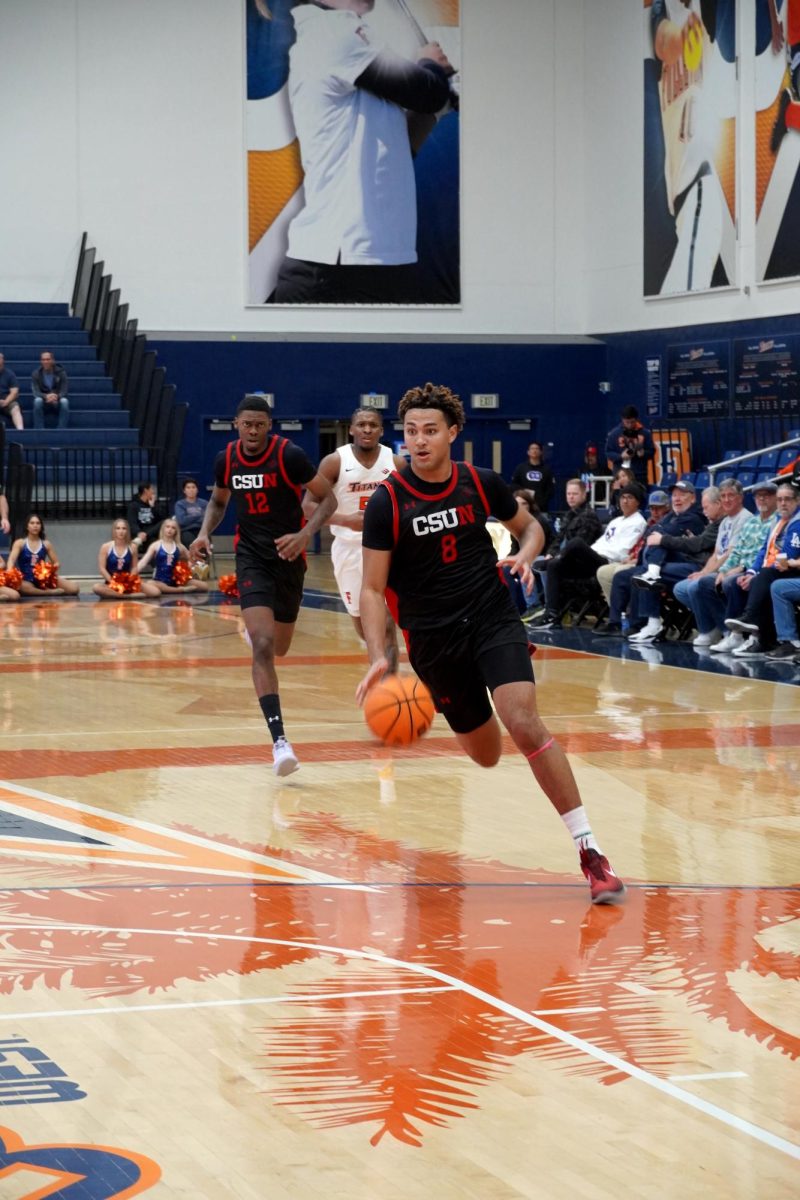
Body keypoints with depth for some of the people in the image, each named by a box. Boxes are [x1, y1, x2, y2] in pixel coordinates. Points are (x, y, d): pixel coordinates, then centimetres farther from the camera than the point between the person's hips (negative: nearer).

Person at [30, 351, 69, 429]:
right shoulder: (36, 374, -4)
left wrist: (56, 396, -33)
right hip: (43, 400, 0)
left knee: (64, 401, -34)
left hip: (57, 400, 0)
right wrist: (46, 396, -35)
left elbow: (64, 391, -10)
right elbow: (36, 392, -13)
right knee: (37, 401, -34)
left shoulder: (61, 372, -5)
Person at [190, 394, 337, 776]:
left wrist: (305, 534, -24)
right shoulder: (226, 459, -2)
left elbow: (328, 498, -8)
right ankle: (279, 739, -23)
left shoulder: (289, 455, -14)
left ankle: (256, 626, 58)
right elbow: (218, 501, 17)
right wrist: (204, 533, -3)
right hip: (251, 555, 0)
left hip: (287, 555, 0)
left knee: (279, 648, 16)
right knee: (262, 644, -19)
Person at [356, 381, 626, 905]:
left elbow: (529, 526, 16)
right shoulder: (388, 502, -8)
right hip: (433, 639, 1)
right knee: (485, 755, 10)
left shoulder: (482, 483, -3)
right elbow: (373, 588, -7)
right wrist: (378, 657, -20)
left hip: (494, 618, 0)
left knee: (524, 725, -23)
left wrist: (525, 555, -8)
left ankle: (591, 851, -21)